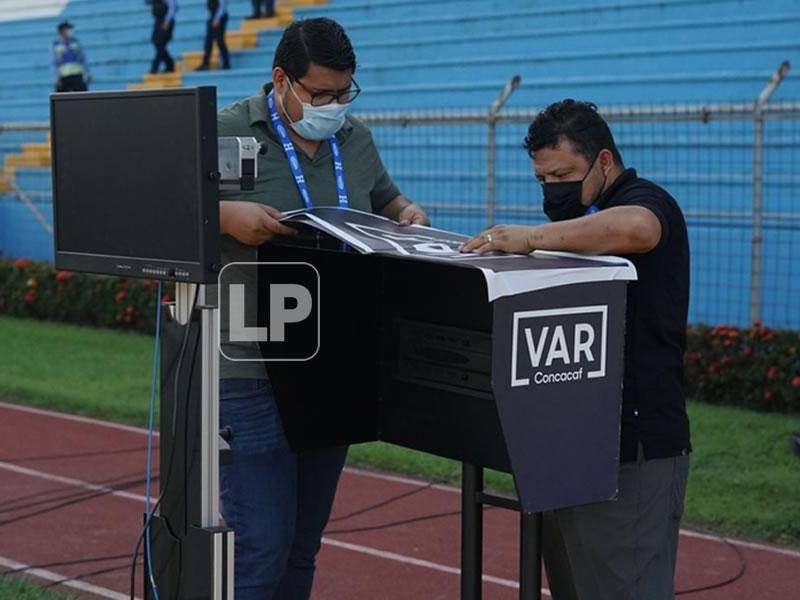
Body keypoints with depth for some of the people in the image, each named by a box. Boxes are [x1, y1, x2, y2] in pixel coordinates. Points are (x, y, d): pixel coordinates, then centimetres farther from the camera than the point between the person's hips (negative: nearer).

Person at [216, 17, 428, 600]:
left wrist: (407, 213, 6)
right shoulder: (227, 132, -7)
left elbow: (384, 200, 29)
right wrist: (224, 215, -25)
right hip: (253, 372, -6)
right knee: (262, 546, -9)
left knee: (302, 547, 12)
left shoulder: (356, 138, 12)